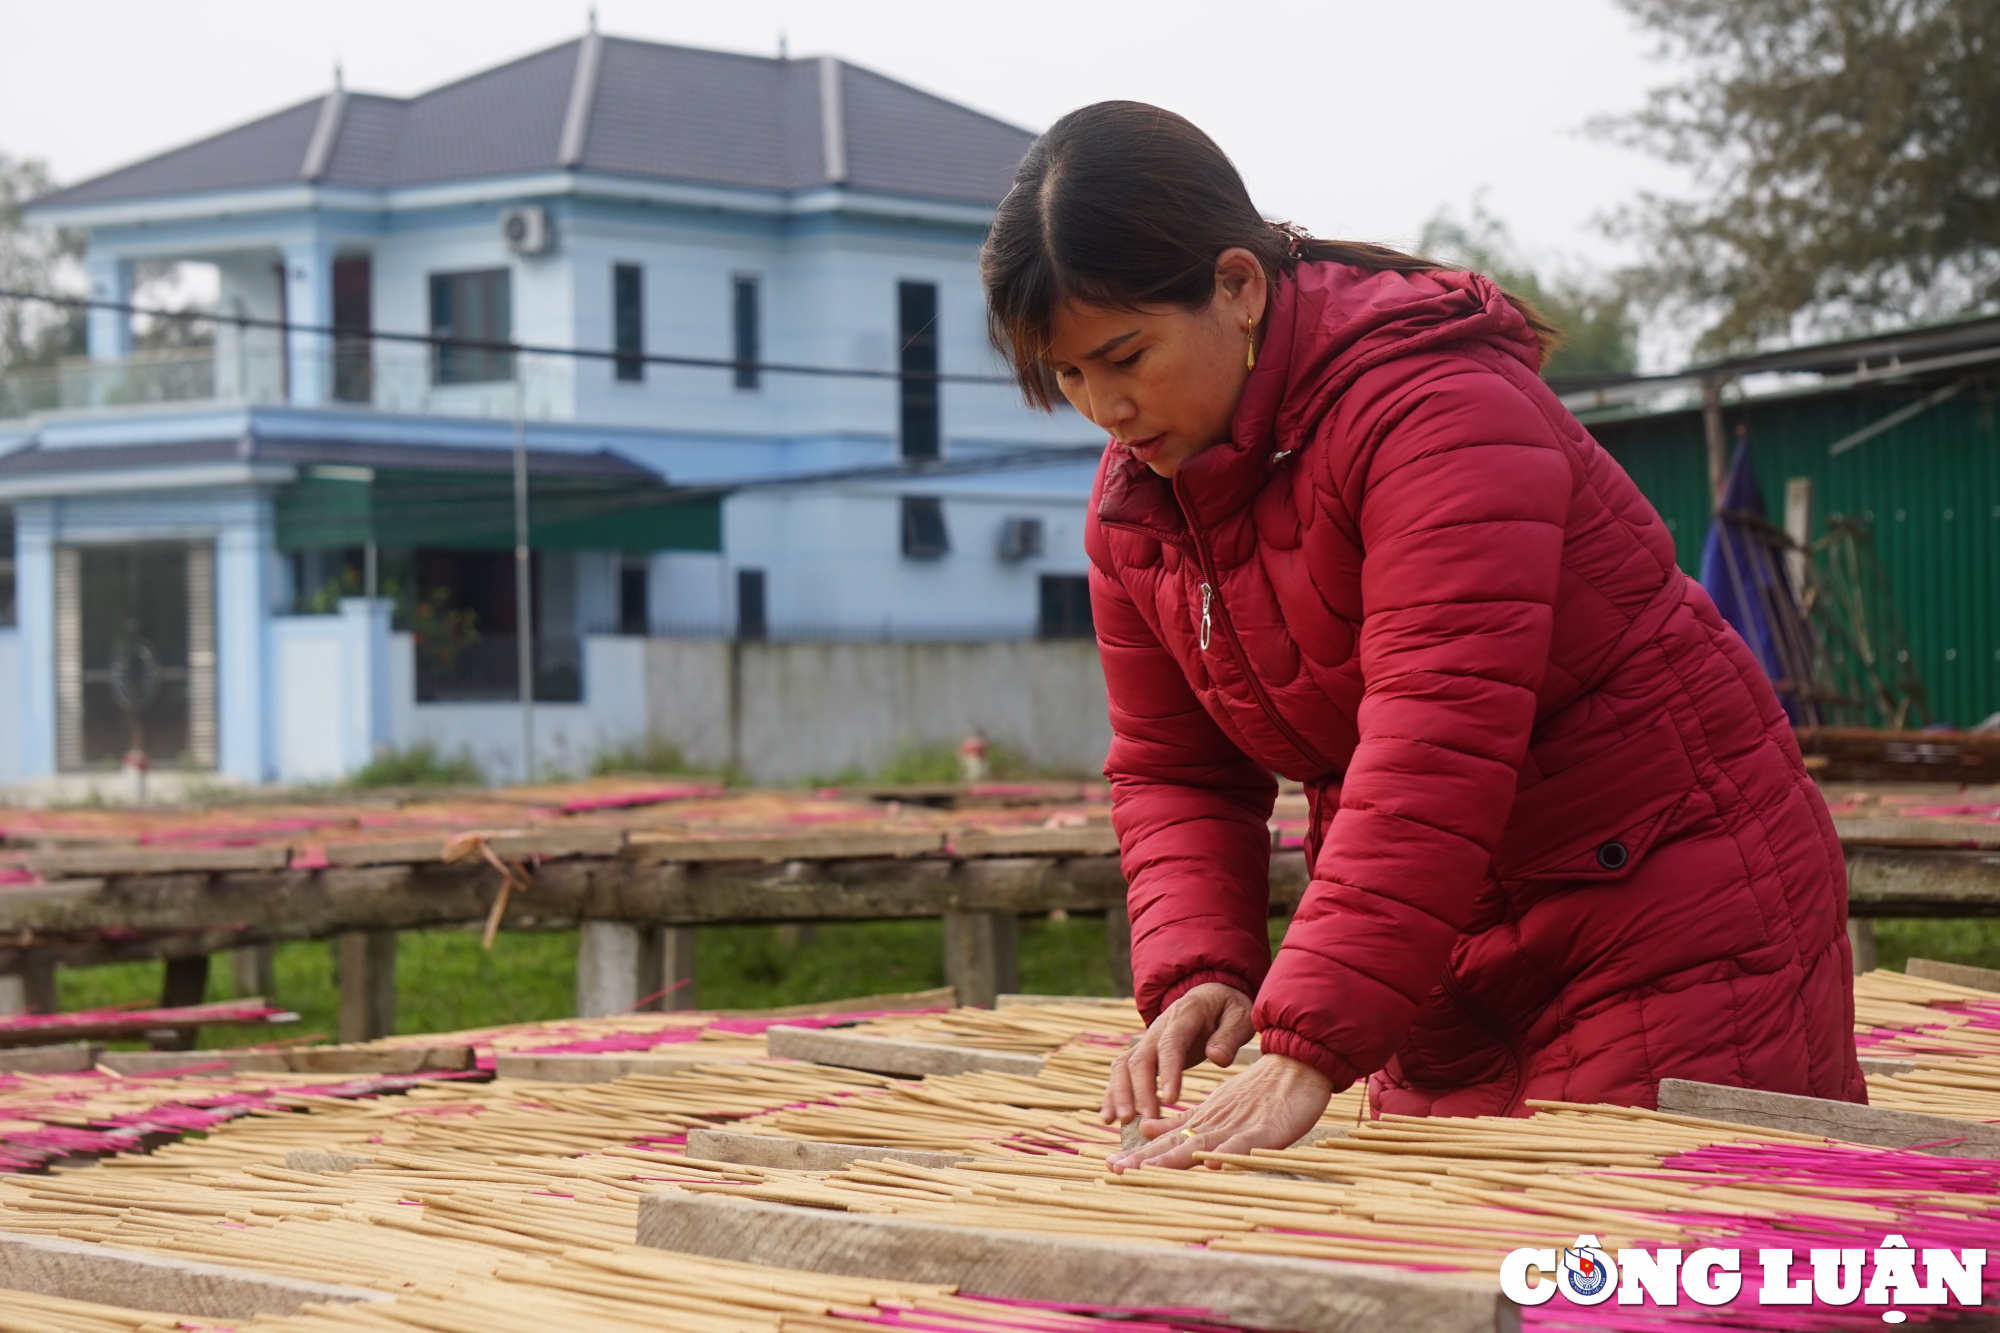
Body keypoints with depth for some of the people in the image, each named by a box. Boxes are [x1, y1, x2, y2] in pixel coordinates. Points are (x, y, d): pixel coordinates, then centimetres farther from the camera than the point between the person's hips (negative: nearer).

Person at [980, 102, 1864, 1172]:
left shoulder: (1434, 402, -23)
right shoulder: (1135, 501, 4)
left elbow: (1438, 741, -33)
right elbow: (1172, 774, 8)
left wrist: (1305, 1050, -39)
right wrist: (1197, 976, -13)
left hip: (1665, 901, -7)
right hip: (1453, 953, 7)